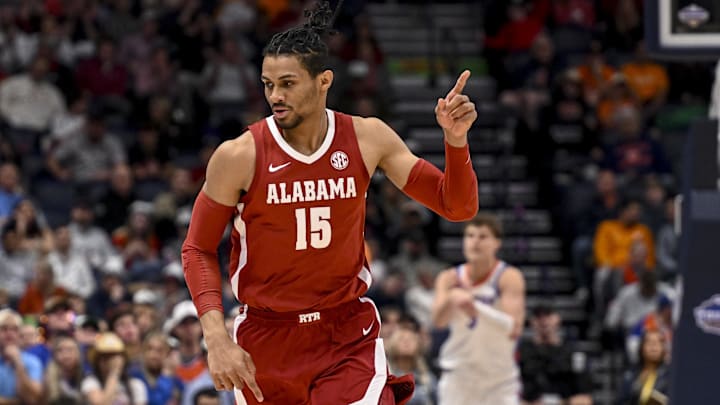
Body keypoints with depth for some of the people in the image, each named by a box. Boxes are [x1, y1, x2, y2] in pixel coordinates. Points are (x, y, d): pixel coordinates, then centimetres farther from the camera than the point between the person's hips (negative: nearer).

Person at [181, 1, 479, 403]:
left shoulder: (368, 139, -5)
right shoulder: (239, 156, -12)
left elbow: (458, 207, 0)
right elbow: (198, 250, -4)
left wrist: (456, 139, -18)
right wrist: (217, 338, -15)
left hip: (350, 336, 0)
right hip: (267, 337, 0)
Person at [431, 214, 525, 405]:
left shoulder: (509, 277, -10)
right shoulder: (450, 279, -3)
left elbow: (514, 328, -24)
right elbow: (438, 321, -21)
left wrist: (477, 309, -40)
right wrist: (452, 298, -44)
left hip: (500, 378, -2)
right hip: (458, 376, 2)